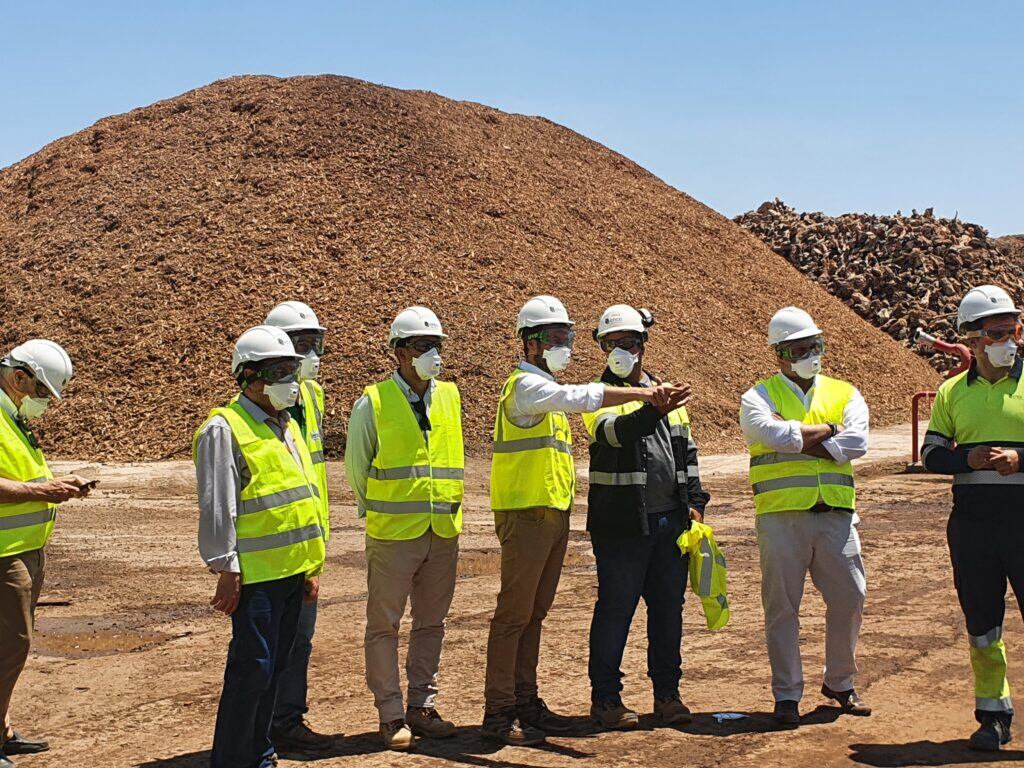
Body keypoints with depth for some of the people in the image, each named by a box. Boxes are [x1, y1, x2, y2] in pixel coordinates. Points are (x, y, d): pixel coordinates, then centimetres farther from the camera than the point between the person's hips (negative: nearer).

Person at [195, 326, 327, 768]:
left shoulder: (287, 426, 16)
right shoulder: (225, 429, -10)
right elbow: (217, 508, -14)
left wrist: (312, 566, 19)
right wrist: (226, 571, -17)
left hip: (292, 570, 8)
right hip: (255, 574, -8)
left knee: (274, 666, 14)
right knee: (252, 669, -7)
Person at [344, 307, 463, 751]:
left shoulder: (450, 396, 8)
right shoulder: (373, 403, -6)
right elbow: (356, 465, 2)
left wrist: (449, 505, 13)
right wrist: (376, 512, 5)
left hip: (444, 531, 5)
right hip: (393, 533, -5)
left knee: (430, 623, 11)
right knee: (385, 624, 1)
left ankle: (422, 706, 22)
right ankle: (391, 714, 9)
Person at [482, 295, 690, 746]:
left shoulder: (547, 390, 21)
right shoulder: (526, 384, -11)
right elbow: (582, 397, -27)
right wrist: (643, 393, -30)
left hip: (553, 514, 10)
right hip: (526, 514, -10)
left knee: (535, 612, 12)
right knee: (513, 613, -6)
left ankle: (526, 702, 19)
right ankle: (499, 713, -2)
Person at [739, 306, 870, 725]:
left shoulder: (845, 394, 12)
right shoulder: (758, 397, 4)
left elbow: (856, 443, -7)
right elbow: (774, 433, -18)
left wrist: (798, 439, -11)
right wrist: (828, 431, -7)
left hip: (835, 514, 3)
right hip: (781, 515, -3)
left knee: (849, 599, 6)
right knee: (782, 607, 2)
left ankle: (839, 682, 26)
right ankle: (787, 694, 13)